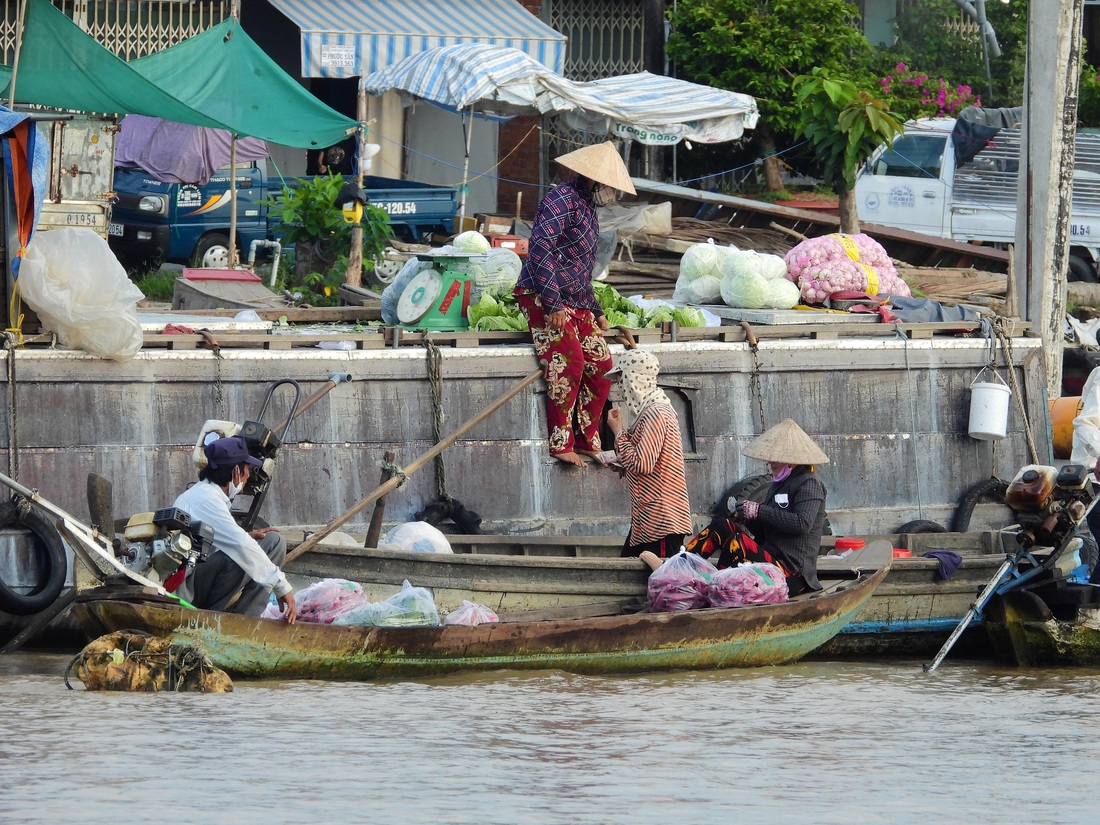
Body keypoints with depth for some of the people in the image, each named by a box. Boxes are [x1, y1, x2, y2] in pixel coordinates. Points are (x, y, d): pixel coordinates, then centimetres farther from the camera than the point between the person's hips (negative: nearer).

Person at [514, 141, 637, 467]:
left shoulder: (586, 208, 22)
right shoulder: (562, 199, -10)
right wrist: (553, 304, -25)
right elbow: (540, 248, -22)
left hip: (576, 303, 9)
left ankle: (587, 442, 7)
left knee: (601, 364, 0)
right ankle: (561, 444, -17)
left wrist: (596, 312, 26)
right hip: (542, 296, -9)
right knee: (569, 361, -20)